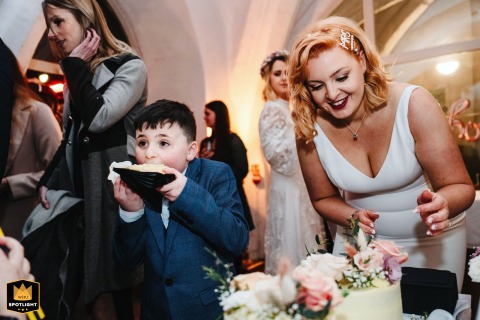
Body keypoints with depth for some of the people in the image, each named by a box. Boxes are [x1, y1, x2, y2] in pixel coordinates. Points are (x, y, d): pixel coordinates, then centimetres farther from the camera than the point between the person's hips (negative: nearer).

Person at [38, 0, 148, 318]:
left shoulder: (130, 66, -5)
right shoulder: (78, 75, 18)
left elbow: (98, 118, -18)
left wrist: (75, 66, -7)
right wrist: (49, 180, 11)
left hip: (114, 185, -7)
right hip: (79, 186, 7)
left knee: (119, 283, -2)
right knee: (95, 283, 7)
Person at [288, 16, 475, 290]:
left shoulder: (414, 104, -24)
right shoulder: (309, 129, -17)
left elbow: (461, 187, -18)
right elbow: (324, 198, -2)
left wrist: (442, 204, -40)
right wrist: (353, 216, -22)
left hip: (431, 242, -1)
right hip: (361, 242, 2)